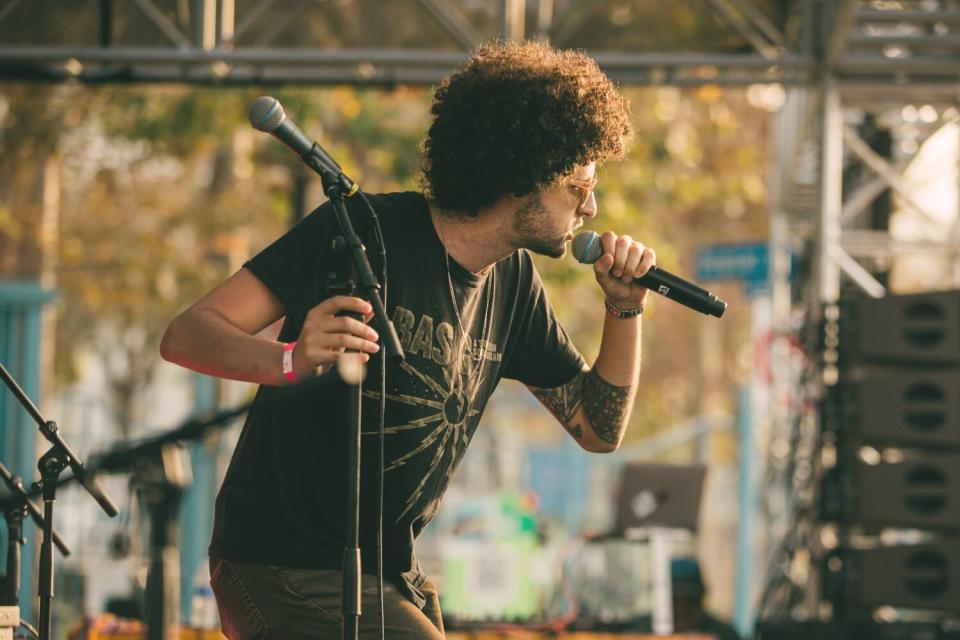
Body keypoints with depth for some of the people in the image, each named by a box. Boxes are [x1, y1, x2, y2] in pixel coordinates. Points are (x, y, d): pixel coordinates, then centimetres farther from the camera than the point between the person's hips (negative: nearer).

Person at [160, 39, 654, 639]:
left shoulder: (514, 282, 6)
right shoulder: (363, 231, -15)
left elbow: (599, 429, 13)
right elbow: (186, 335, -20)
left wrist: (625, 309, -1)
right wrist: (288, 360, -39)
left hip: (394, 578, 8)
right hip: (286, 570, -8)